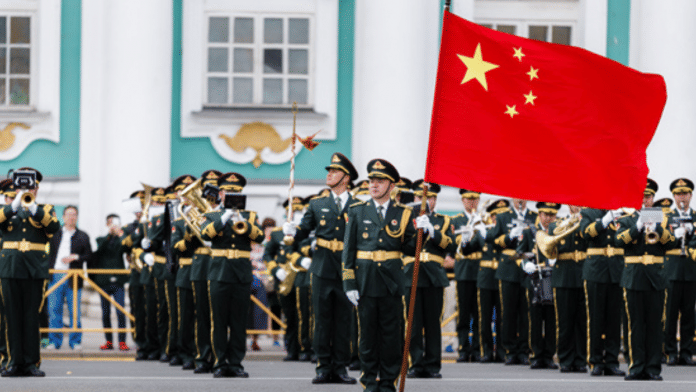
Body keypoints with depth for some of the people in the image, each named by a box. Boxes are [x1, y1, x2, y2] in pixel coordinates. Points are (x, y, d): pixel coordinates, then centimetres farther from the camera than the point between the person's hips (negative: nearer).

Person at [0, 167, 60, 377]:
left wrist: (33, 207, -17)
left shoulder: (45, 210, 12)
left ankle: (31, 362, 1)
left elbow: (54, 227, -9)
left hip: (35, 271, -1)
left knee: (32, 317, -2)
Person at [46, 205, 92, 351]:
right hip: (56, 277, 1)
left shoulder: (82, 236, 11)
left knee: (74, 311, -1)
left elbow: (89, 256, 5)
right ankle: (54, 341, 6)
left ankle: (75, 341, 6)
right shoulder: (55, 234, 12)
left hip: (73, 278, -1)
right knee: (54, 310, 0)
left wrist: (75, 257, -10)